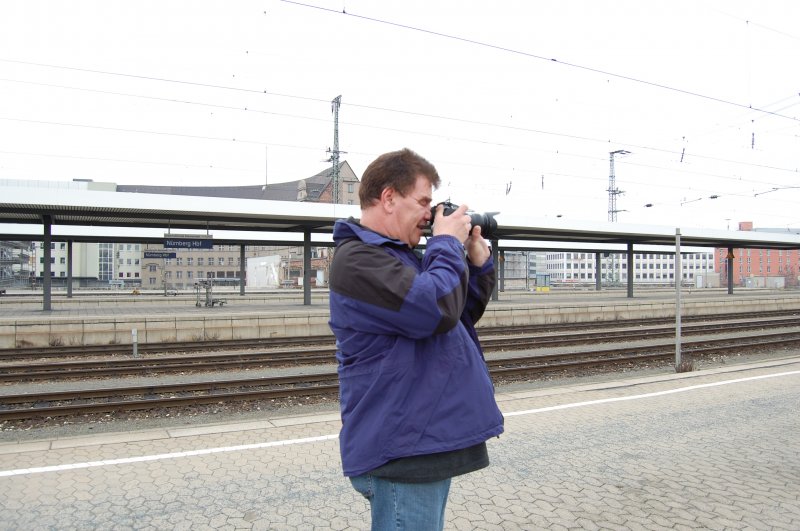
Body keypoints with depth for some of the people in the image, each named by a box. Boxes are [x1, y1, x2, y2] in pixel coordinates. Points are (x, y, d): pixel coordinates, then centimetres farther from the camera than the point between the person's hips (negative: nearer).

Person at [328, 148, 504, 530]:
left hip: (426, 442, 10)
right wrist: (448, 242, -14)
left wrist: (478, 259, 5)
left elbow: (463, 315, 19)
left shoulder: (400, 255, 15)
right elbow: (438, 309, -30)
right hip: (401, 451, -10)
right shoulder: (357, 258, -17)